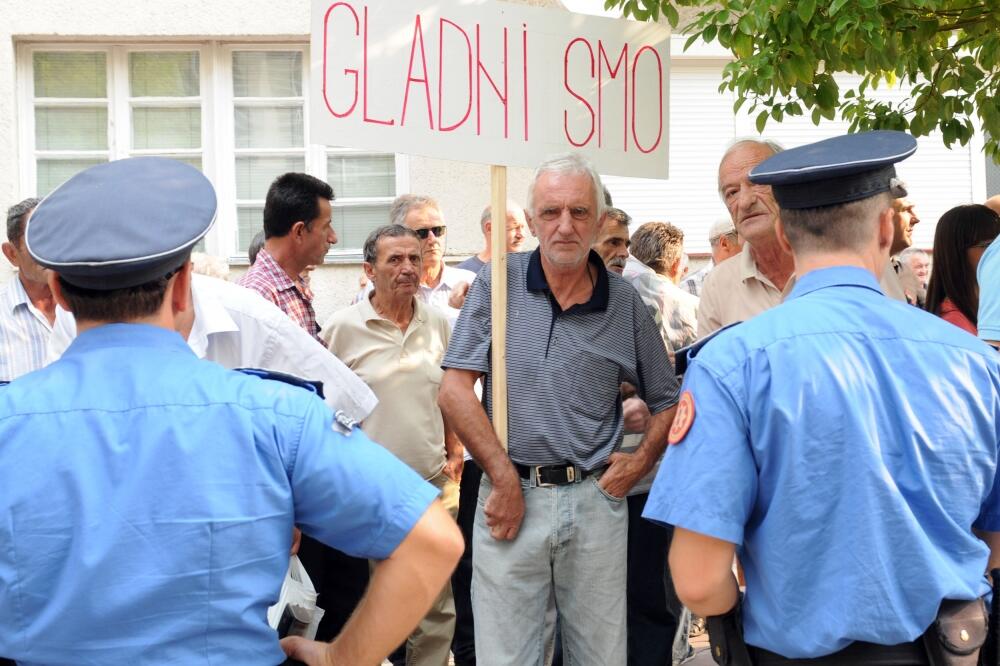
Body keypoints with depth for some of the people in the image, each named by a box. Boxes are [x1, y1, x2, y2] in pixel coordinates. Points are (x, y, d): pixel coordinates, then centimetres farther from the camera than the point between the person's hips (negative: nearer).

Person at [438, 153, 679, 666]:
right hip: (509, 495, -1)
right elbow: (455, 390, -6)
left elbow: (666, 401, 15)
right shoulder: (498, 283, -1)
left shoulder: (625, 305, 4)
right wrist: (505, 479, -10)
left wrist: (641, 462, -1)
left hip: (595, 503, 2)